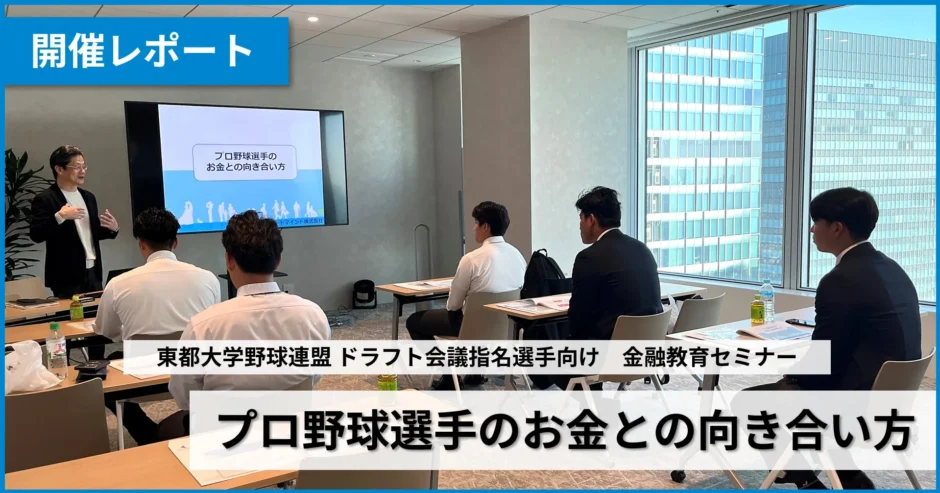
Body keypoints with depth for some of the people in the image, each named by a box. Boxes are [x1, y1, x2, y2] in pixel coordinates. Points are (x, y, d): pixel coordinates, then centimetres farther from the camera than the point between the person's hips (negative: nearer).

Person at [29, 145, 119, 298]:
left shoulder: (88, 197, 14)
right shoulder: (45, 199, -6)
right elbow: (36, 235, -15)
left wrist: (112, 229, 2)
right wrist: (59, 216, -26)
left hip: (92, 272, 6)